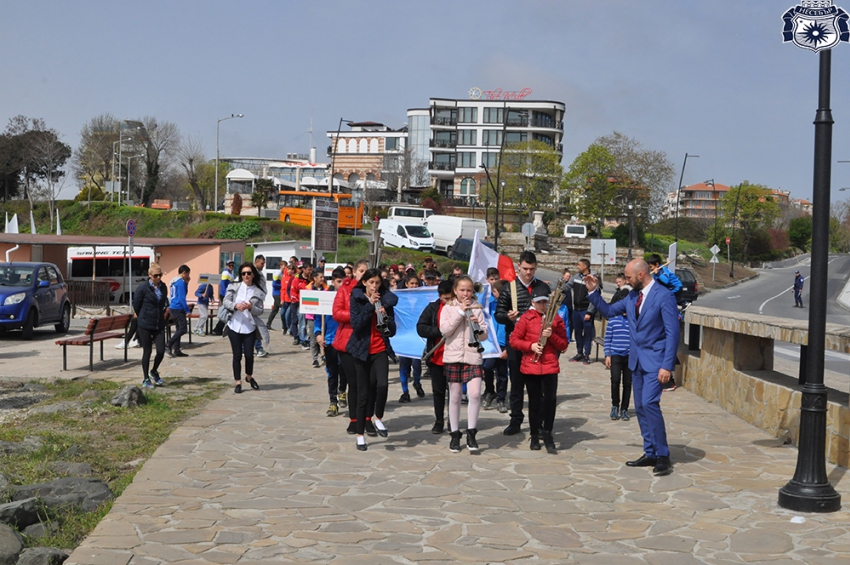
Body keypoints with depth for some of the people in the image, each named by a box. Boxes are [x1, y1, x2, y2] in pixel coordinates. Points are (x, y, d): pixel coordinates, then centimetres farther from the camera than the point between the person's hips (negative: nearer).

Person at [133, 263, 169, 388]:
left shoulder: (163, 287, 5)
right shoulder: (143, 288, -11)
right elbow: (136, 305, -3)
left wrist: (162, 315, 12)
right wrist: (143, 318, 7)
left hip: (159, 325, 4)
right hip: (145, 325, -4)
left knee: (161, 350, -2)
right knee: (147, 351, 3)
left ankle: (154, 372, 25)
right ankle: (146, 379, 16)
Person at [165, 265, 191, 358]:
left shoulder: (174, 281, 15)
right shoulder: (181, 282, -14)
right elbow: (182, 298, -19)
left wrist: (186, 283, 15)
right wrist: (187, 310, -16)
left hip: (173, 308, 10)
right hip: (178, 309, -10)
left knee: (178, 329, 12)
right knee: (183, 329, -8)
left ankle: (176, 350, 12)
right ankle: (168, 345, -11)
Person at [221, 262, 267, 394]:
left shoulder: (258, 292, 3)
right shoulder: (234, 287, 3)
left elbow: (260, 311, 2)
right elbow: (225, 301, -3)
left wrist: (251, 307, -19)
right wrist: (235, 305, -22)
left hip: (249, 328, 0)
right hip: (234, 326, 0)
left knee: (249, 354, 1)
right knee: (237, 355, 4)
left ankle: (249, 376, 29)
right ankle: (238, 382, 15)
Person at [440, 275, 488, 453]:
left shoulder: (477, 309, 8)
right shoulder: (448, 308, 4)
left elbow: (484, 336, 6)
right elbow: (445, 330, -11)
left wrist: (478, 325, -15)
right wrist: (460, 312, -13)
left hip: (473, 356, 0)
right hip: (453, 357, 0)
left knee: (475, 394, -14)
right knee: (455, 397, 6)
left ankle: (471, 433, -1)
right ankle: (455, 434, 17)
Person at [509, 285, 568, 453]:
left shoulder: (556, 320, 6)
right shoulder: (526, 318, 2)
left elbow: (563, 345, 4)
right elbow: (514, 340, -1)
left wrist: (551, 336, -13)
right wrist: (530, 346, -15)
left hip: (550, 366, 0)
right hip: (530, 366, 0)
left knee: (550, 400, -10)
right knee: (534, 402, 8)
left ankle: (548, 435, 3)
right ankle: (535, 436, 19)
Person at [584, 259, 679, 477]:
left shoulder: (664, 296, -14)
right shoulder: (633, 296, 7)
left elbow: (672, 333, -16)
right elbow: (609, 311, 20)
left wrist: (667, 366, -20)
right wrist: (592, 292, 8)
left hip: (655, 360, -8)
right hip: (637, 360, 8)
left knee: (649, 403, -20)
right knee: (640, 408, 10)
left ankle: (663, 456, -12)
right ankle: (650, 454, 19)